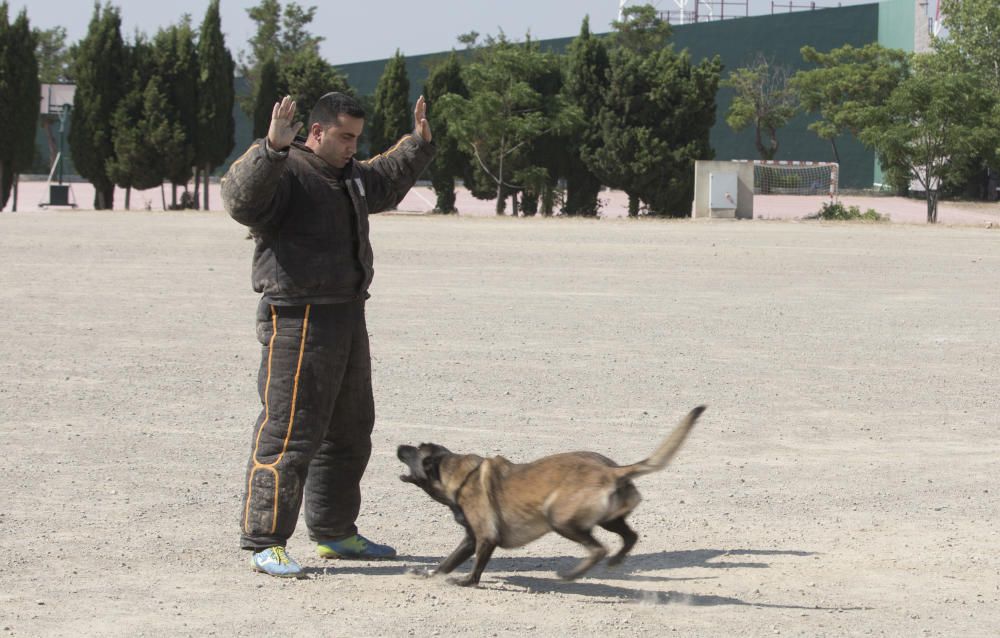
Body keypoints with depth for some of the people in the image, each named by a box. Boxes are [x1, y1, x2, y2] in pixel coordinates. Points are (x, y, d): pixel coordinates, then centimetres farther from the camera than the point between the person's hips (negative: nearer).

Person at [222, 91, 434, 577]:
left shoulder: (350, 176, 17)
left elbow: (385, 182, 39)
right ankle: (264, 543, -8)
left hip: (348, 316, 10)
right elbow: (241, 196, -34)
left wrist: (417, 145, 32)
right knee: (289, 433, -11)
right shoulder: (286, 173, -13)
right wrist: (272, 148, -46)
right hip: (298, 321, -10)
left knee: (349, 432, 17)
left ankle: (335, 533, 29)